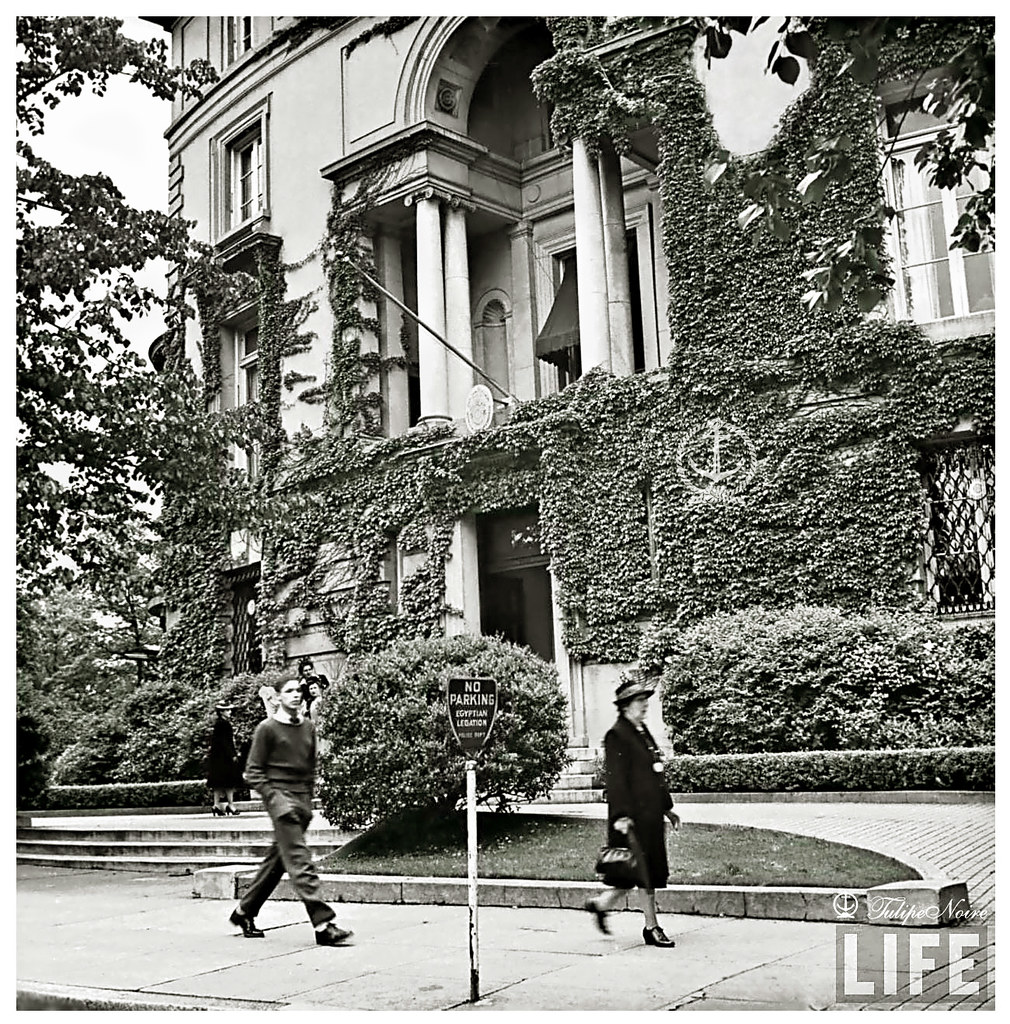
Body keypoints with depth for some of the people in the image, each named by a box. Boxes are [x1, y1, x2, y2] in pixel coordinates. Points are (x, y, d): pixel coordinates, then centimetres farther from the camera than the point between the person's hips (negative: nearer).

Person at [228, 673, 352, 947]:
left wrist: (308, 800, 14)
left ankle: (244, 912, 29)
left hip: (301, 799, 7)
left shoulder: (308, 728, 12)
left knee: (277, 860, 13)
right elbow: (253, 772, -5)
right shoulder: (267, 728, -5)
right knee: (300, 862, -13)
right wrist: (276, 799, -14)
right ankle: (322, 924, -18)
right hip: (279, 795, -7)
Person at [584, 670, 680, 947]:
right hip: (634, 816, -9)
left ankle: (601, 904, 25)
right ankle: (651, 927, 10)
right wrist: (621, 816, -22)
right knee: (646, 872, -2)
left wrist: (667, 808, 21)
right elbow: (615, 779, -17)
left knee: (648, 871, 12)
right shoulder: (616, 736, -12)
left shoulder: (643, 732, 16)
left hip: (651, 815, 9)